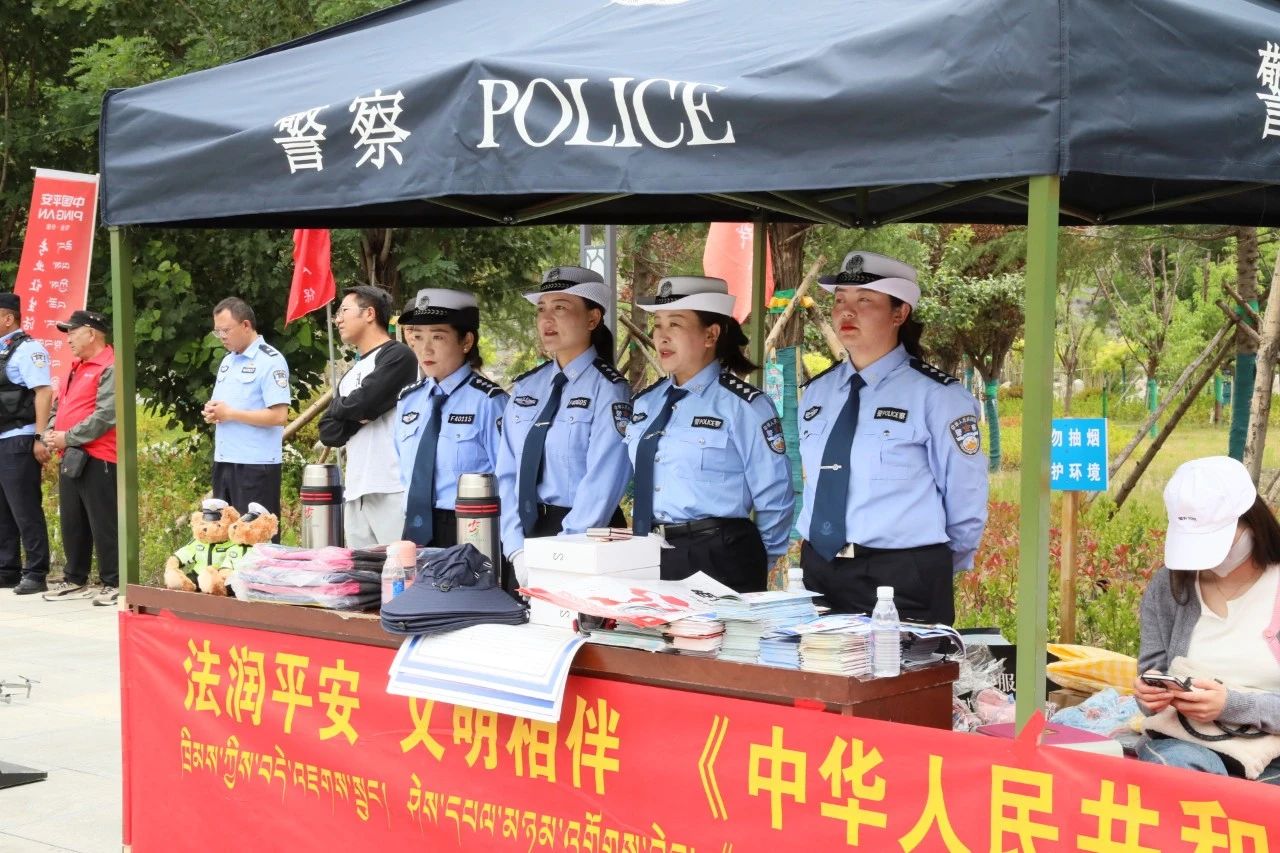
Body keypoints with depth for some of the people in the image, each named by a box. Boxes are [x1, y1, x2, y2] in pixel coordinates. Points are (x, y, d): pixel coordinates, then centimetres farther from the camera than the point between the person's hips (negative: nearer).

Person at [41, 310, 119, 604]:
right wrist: (50, 432, 6)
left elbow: (105, 416, -20)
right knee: (71, 522, 14)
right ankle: (75, 580, 24)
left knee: (103, 524, -5)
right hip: (70, 457, 10)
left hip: (97, 459, -10)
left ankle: (113, 583, 0)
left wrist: (69, 438, -16)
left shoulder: (110, 368, -11)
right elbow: (59, 404, 26)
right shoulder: (77, 368, 20)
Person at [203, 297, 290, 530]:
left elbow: (279, 416, -18)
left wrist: (230, 414, -15)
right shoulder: (228, 361, 17)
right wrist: (212, 412, 1)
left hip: (256, 466, -8)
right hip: (224, 461, 8)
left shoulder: (270, 361, -10)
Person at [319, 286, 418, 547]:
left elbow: (363, 403, -15)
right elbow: (328, 432, 15)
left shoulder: (397, 356, -2)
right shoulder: (350, 375, 23)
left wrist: (340, 407, 7)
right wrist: (358, 418, -4)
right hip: (355, 492, 8)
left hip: (393, 490, -8)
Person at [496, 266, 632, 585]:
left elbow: (602, 483, -16)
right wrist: (516, 549, -6)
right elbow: (508, 473, 5)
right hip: (527, 530, 5)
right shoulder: (526, 388, 9)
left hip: (586, 538, -5)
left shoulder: (607, 390, -9)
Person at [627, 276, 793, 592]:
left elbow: (774, 498, -5)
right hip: (649, 556, 6)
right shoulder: (645, 403, 11)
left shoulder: (743, 406, -9)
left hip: (718, 558, -6)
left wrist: (758, 565, 4)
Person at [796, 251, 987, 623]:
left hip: (903, 584, -5)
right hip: (819, 571, 6)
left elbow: (967, 500, -3)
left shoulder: (936, 395, -7)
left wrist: (932, 573, 6)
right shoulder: (817, 393, 11)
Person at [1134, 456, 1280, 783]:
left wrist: (1232, 706, -21)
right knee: (1175, 765, -33)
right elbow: (1152, 675, 10)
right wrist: (1150, 693, -13)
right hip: (1185, 743, 2)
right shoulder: (1168, 586, 5)